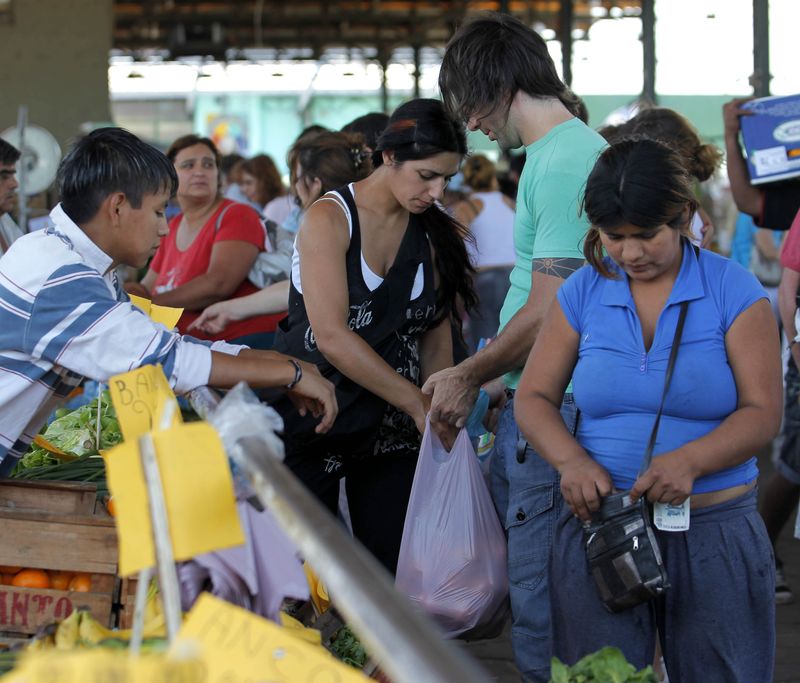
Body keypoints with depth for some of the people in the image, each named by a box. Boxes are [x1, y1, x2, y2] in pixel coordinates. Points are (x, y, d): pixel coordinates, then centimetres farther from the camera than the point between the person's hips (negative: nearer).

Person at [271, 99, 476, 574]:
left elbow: (436, 335, 9)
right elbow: (331, 337, -19)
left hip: (393, 429, 4)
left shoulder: (434, 232, 6)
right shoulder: (330, 218, -11)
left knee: (396, 568, 1)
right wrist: (417, 404, -19)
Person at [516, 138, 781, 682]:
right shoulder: (583, 293, 4)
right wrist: (571, 461, -13)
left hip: (714, 533, -2)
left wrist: (689, 460, -24)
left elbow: (763, 412, -7)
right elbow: (534, 397, 7)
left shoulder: (733, 291, -4)